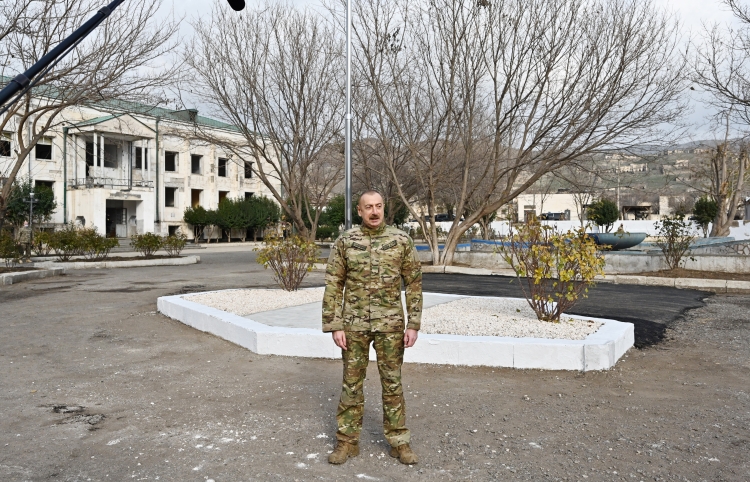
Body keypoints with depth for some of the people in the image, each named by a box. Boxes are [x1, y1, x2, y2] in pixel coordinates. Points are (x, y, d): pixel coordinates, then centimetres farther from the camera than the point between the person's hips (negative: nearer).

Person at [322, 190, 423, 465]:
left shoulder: (401, 240, -2)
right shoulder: (345, 242, -3)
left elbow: (414, 284, 1)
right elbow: (333, 285, -1)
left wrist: (413, 325, -4)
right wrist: (334, 326, -6)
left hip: (390, 324, 0)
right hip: (354, 324, 0)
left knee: (392, 383, 8)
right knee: (351, 383, 9)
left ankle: (398, 442, 22)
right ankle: (347, 442, 22)